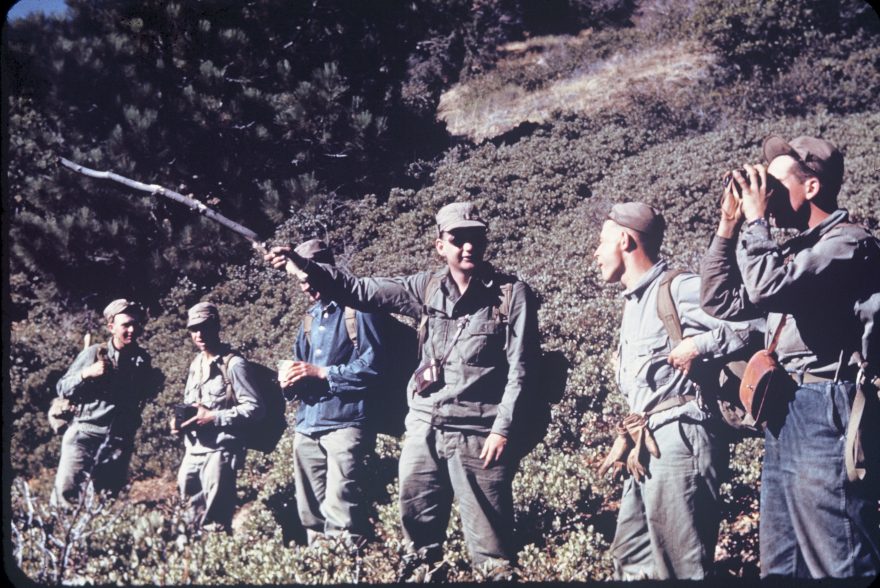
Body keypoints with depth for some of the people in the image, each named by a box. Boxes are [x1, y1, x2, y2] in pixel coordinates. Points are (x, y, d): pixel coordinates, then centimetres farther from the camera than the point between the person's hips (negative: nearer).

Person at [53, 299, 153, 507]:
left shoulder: (143, 360, 8)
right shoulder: (93, 353, -1)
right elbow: (62, 389, 1)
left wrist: (155, 383, 3)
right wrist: (86, 374, -14)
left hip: (119, 443, 3)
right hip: (84, 435, -2)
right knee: (65, 492, -11)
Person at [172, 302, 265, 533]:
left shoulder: (233, 364, -9)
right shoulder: (196, 364, 15)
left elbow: (255, 407, -13)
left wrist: (214, 418, -18)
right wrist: (180, 420, 4)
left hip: (220, 452, -8)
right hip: (192, 452, 8)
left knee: (215, 525, -6)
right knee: (193, 520, 13)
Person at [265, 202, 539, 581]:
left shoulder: (513, 295, -6)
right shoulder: (427, 287, 6)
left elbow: (520, 369, -8)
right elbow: (362, 291, 7)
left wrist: (503, 429, -14)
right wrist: (304, 267, -2)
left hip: (478, 434, -5)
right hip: (424, 428, 5)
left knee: (488, 533, 0)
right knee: (418, 520, 16)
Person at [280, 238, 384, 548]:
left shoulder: (357, 309, -3)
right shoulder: (310, 317, 19)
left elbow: (372, 365, -11)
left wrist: (322, 373, -14)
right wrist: (290, 378, 1)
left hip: (344, 425, -7)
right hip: (307, 426, 7)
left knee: (341, 515, -13)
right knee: (311, 516, 10)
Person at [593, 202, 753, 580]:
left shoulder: (678, 288, -10)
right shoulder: (635, 301, 20)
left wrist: (697, 346, -19)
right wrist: (626, 437, 17)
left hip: (679, 442, -10)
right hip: (647, 449, 10)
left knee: (682, 567, -3)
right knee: (631, 558, 16)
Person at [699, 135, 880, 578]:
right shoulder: (795, 249, 18)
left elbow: (766, 286, -23)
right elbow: (719, 301, 19)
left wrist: (756, 218, -8)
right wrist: (729, 225, 11)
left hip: (824, 413, -9)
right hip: (783, 414, 9)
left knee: (839, 566, -6)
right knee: (781, 565, 14)